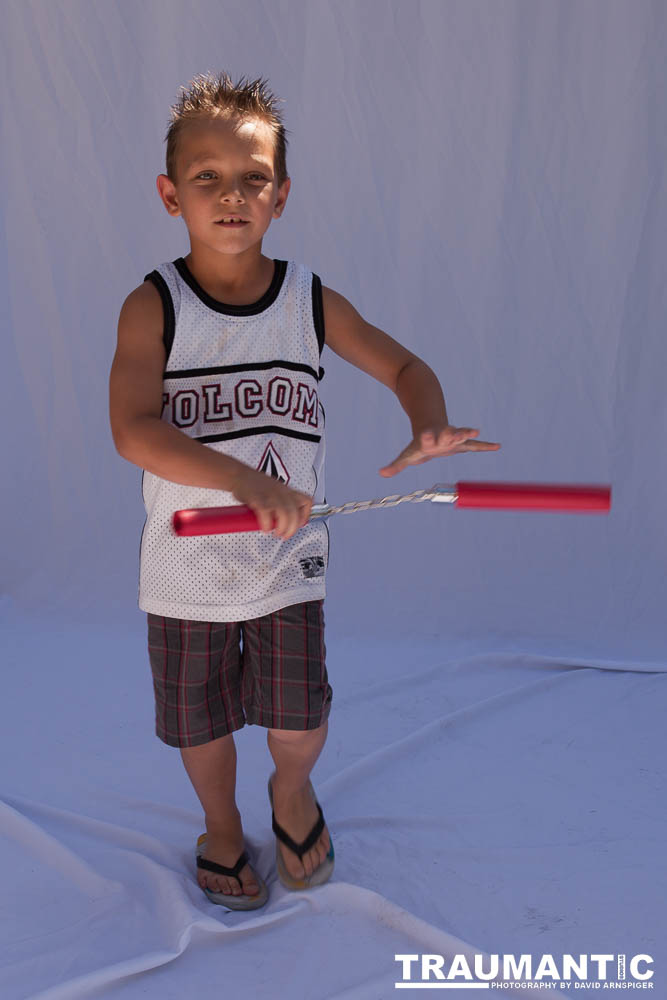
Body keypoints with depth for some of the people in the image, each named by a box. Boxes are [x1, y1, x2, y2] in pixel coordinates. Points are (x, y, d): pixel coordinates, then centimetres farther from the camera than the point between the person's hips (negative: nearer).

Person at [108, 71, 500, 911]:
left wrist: (431, 430, -19)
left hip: (288, 562, 1)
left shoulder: (313, 302, -4)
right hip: (185, 569, -1)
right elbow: (132, 431, -24)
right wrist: (242, 478, -38)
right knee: (201, 724, 17)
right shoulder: (152, 307, -12)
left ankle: (292, 790, 44)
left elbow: (404, 367, 4)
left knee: (300, 724, 7)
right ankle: (221, 822, 48)